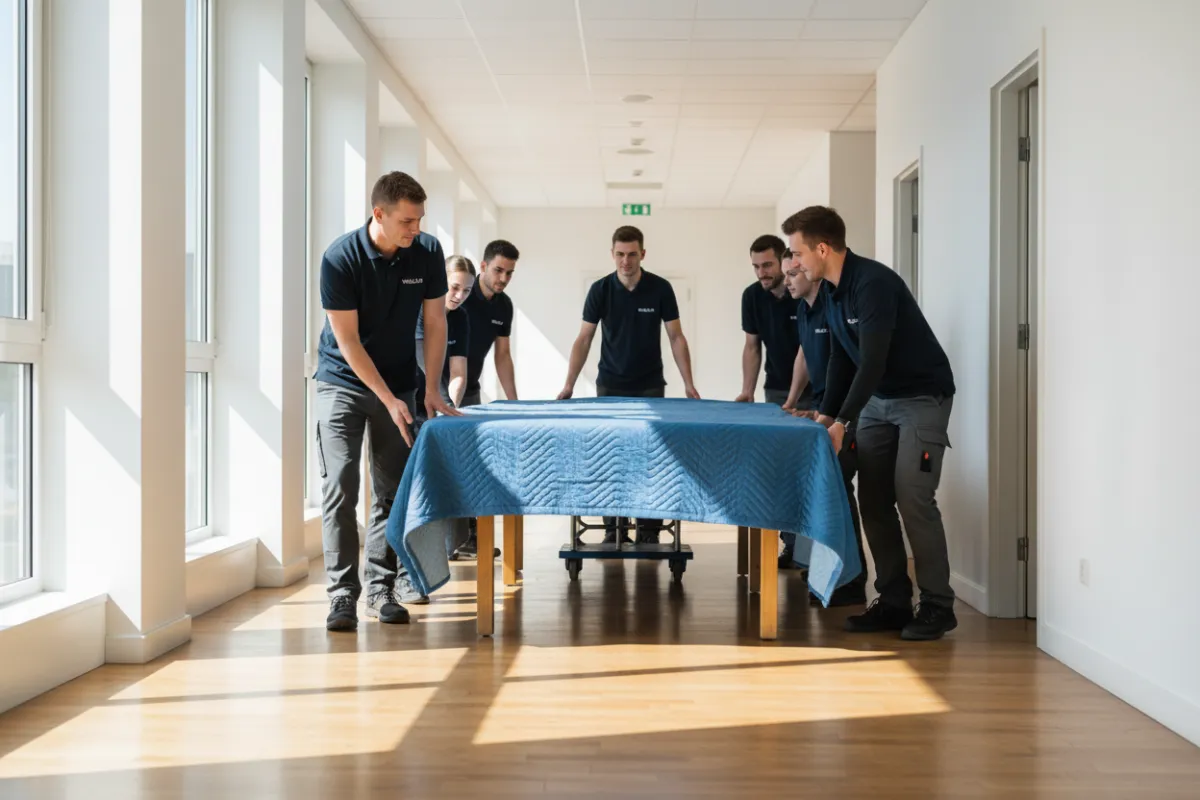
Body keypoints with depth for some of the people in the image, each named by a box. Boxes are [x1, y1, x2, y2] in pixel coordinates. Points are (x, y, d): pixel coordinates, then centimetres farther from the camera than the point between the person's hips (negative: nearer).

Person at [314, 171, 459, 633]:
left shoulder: (427, 252, -8)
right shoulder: (341, 258, -19)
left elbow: (434, 323, 1)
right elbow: (347, 340, -17)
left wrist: (431, 389, -6)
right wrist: (389, 400, -19)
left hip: (398, 384, 4)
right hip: (343, 382, -3)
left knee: (391, 491, 4)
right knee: (340, 487, -12)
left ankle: (382, 587, 12)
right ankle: (343, 594, -8)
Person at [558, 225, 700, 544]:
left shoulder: (660, 288, -7)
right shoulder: (600, 289, -6)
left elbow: (676, 338, -3)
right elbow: (583, 339, -4)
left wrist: (688, 384, -11)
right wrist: (569, 385, -12)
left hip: (650, 386, 0)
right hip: (610, 386, 1)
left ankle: (649, 530, 5)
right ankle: (613, 529, 9)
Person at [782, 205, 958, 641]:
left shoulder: (873, 283, -24)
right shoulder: (833, 291, 4)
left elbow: (872, 360, -27)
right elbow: (842, 357, 12)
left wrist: (844, 421, -24)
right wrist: (826, 414, 5)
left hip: (922, 397, -9)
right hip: (878, 400, 9)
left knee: (912, 499, -13)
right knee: (873, 500, 3)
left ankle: (937, 606, -3)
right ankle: (894, 603, 9)